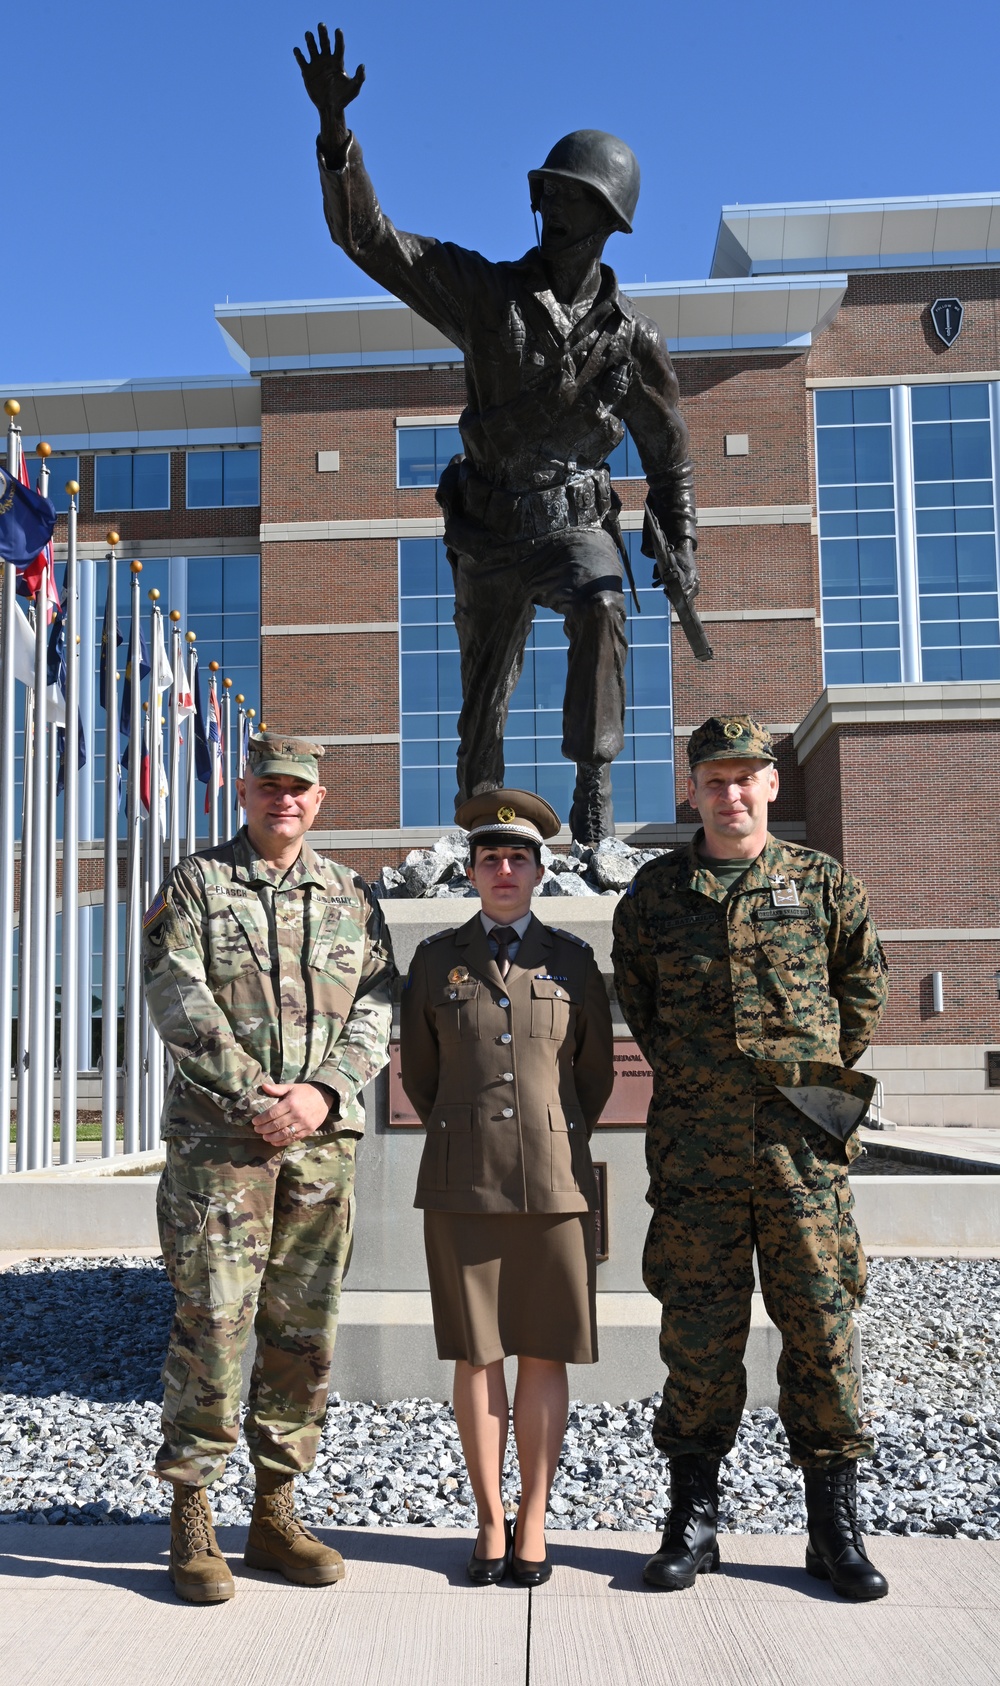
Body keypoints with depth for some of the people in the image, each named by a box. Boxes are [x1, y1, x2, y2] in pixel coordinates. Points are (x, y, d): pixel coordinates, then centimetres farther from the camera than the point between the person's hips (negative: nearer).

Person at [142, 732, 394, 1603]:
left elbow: (376, 1007, 7)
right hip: (216, 1138, -3)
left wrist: (326, 1092, -10)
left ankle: (276, 1512, 20)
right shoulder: (196, 883, 4)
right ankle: (191, 1517, 10)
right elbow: (177, 997, -7)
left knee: (304, 1328, 8)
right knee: (213, 1321, -4)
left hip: (323, 1139, 4)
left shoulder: (349, 894, 14)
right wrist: (252, 1097, -14)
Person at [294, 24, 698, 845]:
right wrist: (335, 127, -21)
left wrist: (681, 548, 3)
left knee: (600, 608, -36)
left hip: (576, 525, -1)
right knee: (483, 703, 10)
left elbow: (669, 454, 10)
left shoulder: (633, 338, -2)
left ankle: (594, 788, -29)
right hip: (488, 531, 1)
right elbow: (368, 236, -8)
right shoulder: (487, 293, -3)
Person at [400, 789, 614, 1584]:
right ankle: (490, 1523, 17)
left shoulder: (573, 959, 6)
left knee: (545, 1353, 5)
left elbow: (596, 1072, 13)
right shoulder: (436, 958, 6)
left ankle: (534, 1523, 17)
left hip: (554, 1181, 0)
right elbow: (418, 1070, 14)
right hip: (462, 1184, 0)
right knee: (475, 1354, 5)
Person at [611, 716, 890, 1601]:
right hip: (695, 1149, 0)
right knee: (698, 1334, 6)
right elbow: (632, 994, 18)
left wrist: (823, 1073, 9)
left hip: (803, 1144, 0)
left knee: (821, 1326, 5)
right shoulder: (655, 892, 6)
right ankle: (692, 1520, 19)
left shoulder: (823, 883, 5)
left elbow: (864, 982, 15)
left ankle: (836, 1526, 18)